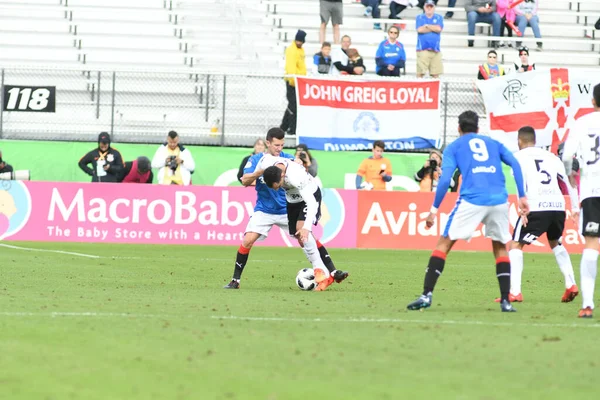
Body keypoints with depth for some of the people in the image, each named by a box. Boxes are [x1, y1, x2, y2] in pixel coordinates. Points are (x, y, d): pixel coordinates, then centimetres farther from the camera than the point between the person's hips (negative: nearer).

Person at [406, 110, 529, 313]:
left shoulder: (454, 147, 15)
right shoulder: (494, 143, 23)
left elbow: (445, 179, 2)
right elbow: (515, 164, 8)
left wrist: (434, 210, 5)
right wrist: (522, 197, 7)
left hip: (472, 200, -3)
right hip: (499, 200, 3)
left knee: (444, 243, 6)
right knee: (500, 248, 20)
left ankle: (427, 295, -5)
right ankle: (506, 301, 10)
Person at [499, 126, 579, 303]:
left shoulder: (519, 156, 8)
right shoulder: (551, 157, 22)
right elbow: (569, 180, 21)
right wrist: (575, 207, 23)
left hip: (537, 207, -5)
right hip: (558, 206, 5)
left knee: (516, 245, 5)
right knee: (555, 243, 30)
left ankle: (515, 292, -8)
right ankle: (571, 284, 19)